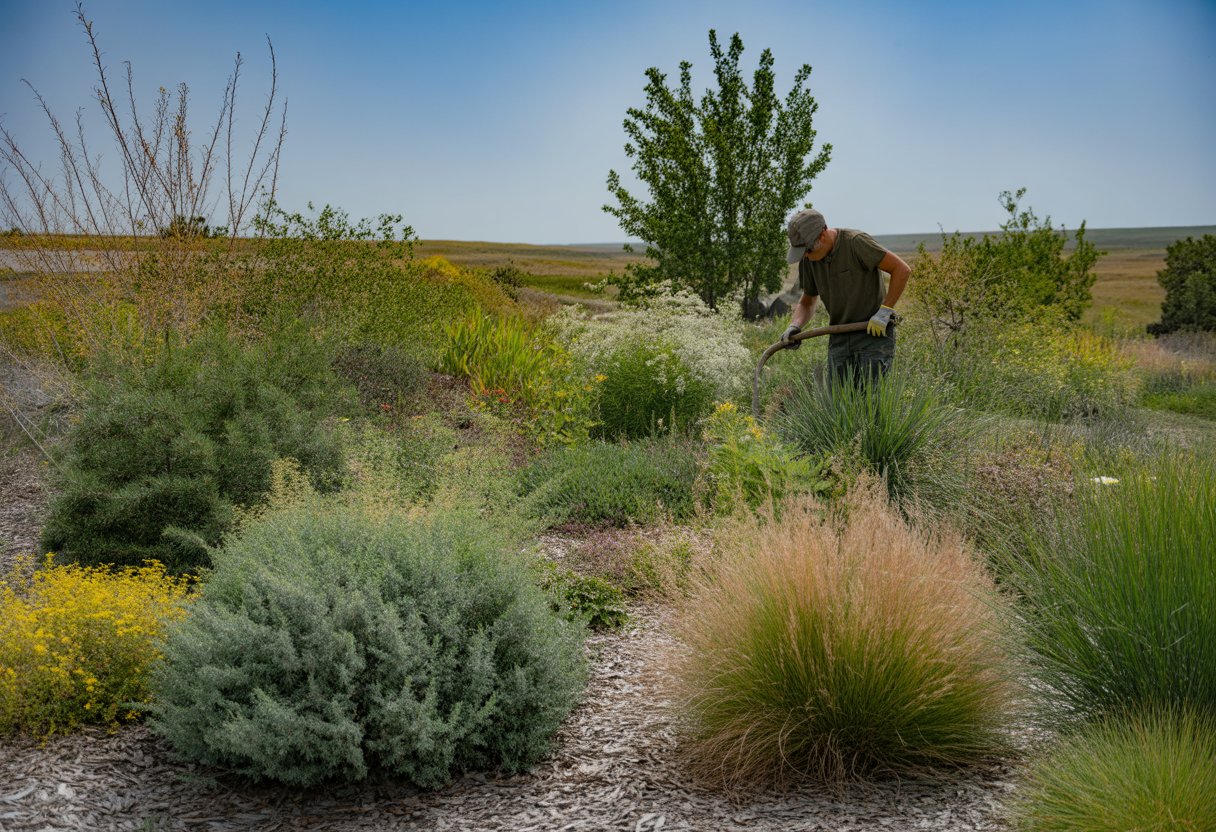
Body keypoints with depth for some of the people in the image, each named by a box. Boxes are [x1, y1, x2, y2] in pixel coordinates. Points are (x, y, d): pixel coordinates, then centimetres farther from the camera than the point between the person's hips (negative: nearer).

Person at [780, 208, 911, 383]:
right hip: (839, 339, 6)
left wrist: (885, 311, -18)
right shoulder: (808, 260, 3)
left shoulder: (856, 242, -17)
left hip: (874, 332, -6)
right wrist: (794, 326, -3)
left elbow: (902, 269, -16)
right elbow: (807, 302, 17)